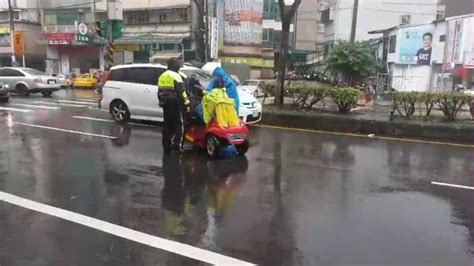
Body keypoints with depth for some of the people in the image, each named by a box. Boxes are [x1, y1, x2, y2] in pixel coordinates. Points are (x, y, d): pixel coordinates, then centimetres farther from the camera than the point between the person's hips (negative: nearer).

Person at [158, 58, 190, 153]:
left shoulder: (162, 76, 15)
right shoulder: (176, 76, -11)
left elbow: (160, 92, 21)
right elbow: (181, 92, -17)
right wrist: (186, 103, -11)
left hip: (165, 105, 8)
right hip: (175, 105, -8)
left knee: (167, 126, 11)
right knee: (179, 126, -3)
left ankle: (166, 147, 14)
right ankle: (177, 146, -9)